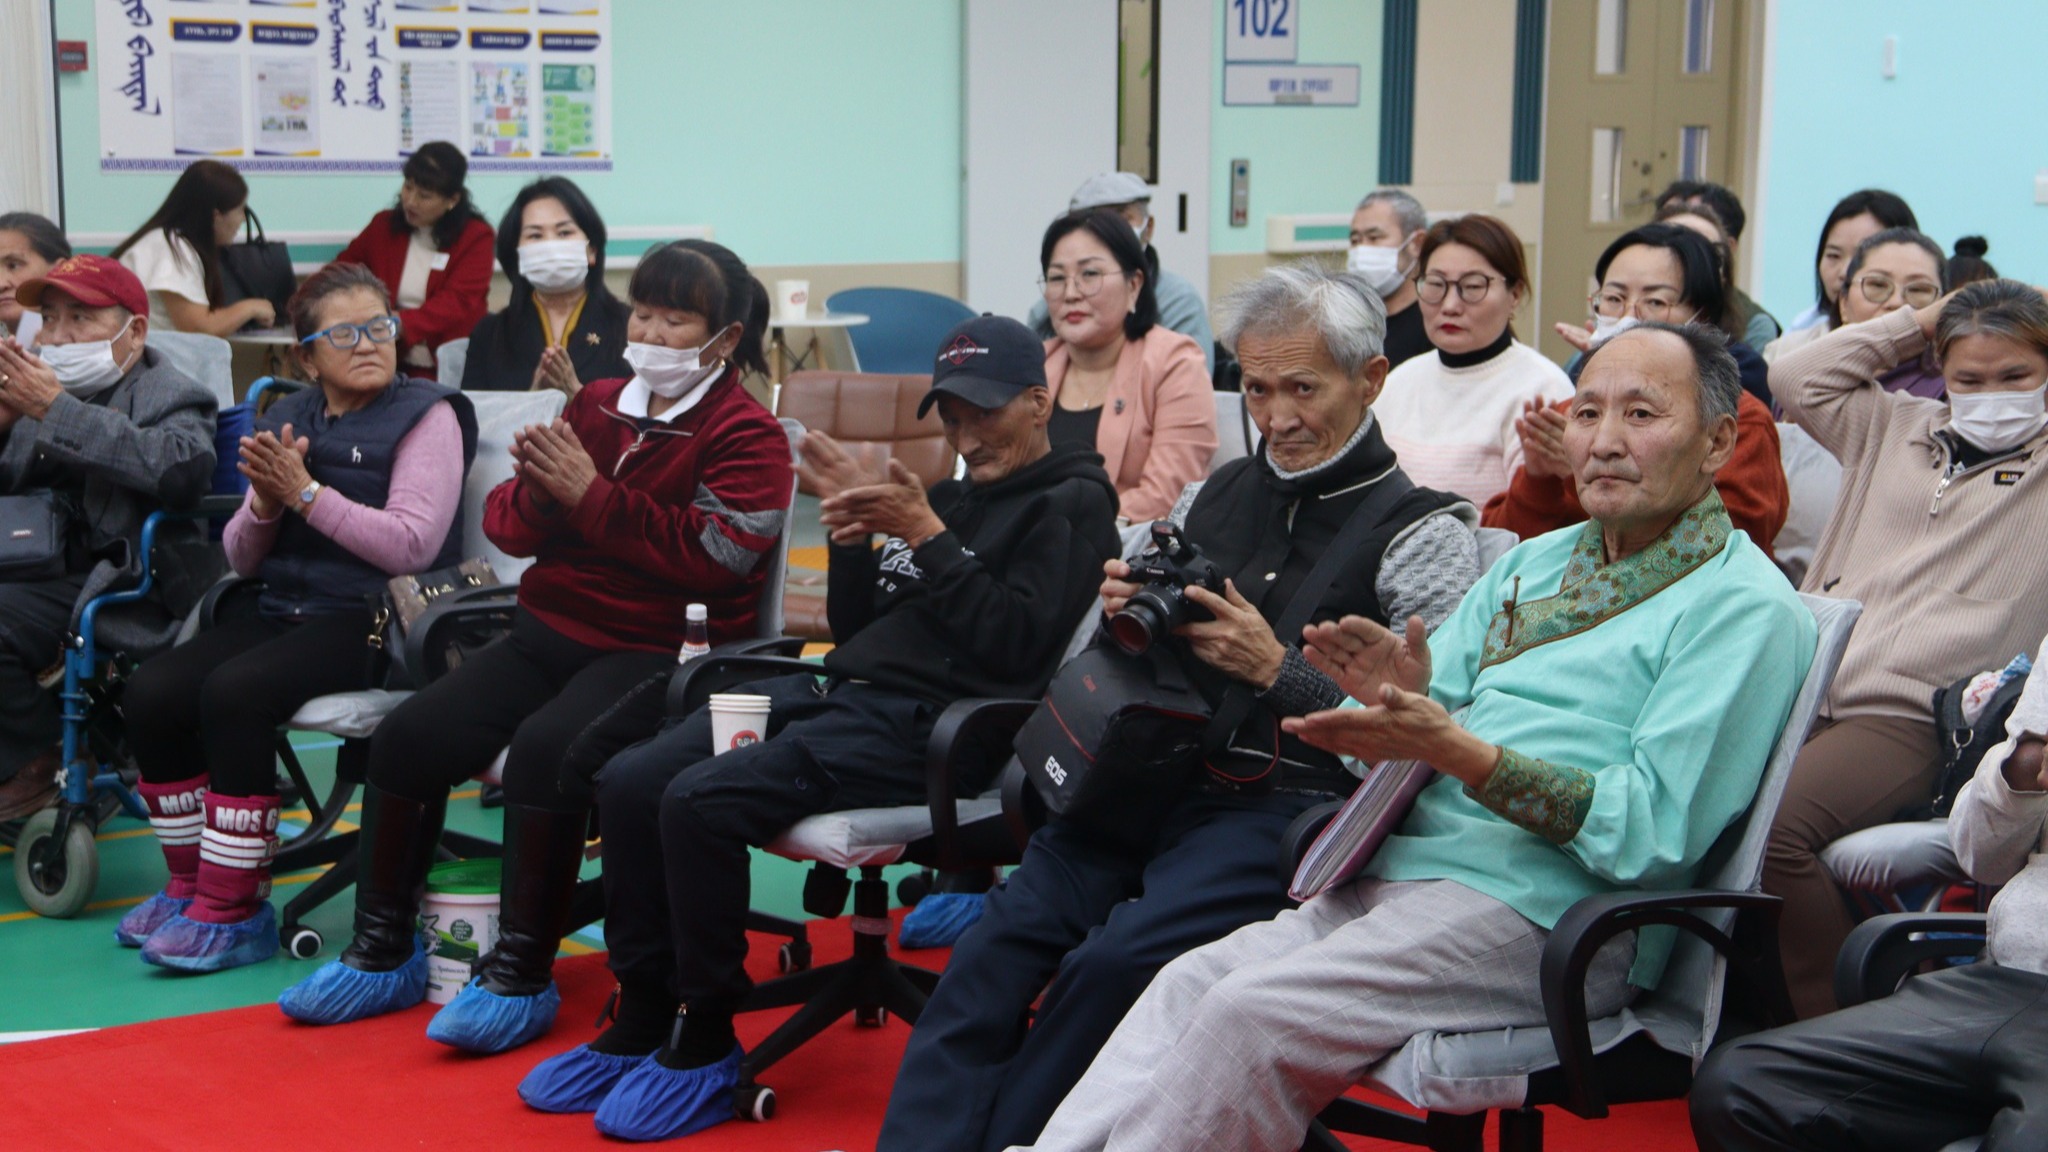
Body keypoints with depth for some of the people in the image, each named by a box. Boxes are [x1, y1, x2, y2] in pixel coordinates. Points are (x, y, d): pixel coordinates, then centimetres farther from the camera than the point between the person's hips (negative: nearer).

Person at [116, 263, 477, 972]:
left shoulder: (426, 415, -3)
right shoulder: (287, 421, 15)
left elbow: (412, 544, -17)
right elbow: (242, 560, 14)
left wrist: (307, 492, -17)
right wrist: (266, 500, -7)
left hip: (375, 619, -7)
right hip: (285, 613, 7)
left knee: (235, 692, -29)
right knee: (151, 691, -14)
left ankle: (233, 908, -19)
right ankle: (190, 881, 3)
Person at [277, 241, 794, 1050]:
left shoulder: (746, 437, -5)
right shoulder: (597, 406, 15)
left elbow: (712, 558, -20)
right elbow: (510, 526, 14)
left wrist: (591, 495, -17)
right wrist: (537, 491, -11)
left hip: (660, 651, -7)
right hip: (552, 631, 7)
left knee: (546, 749, -32)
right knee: (408, 737, -7)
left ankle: (521, 976, -18)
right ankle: (383, 953, 9)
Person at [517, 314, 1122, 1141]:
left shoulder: (1072, 502, 2)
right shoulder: (951, 495, 24)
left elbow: (1015, 643, -12)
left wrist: (927, 537, -12)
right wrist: (853, 536, 5)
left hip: (919, 724, -8)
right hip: (836, 690, 9)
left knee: (701, 801, -26)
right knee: (630, 783, -8)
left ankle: (707, 1048, -12)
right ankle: (643, 1023, 2)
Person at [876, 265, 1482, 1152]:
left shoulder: (1423, 531, 1)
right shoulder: (1216, 495, 19)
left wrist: (1276, 669, -13)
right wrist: (1124, 615, 3)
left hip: (1285, 804, -5)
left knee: (1114, 961, -28)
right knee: (1000, 938, -20)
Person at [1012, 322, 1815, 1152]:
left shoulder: (1745, 608, -4)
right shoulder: (1532, 564, 19)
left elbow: (1656, 832, -15)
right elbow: (1406, 750, 16)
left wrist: (1457, 751, -23)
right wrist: (1397, 700, -9)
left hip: (1550, 909, -7)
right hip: (1406, 867, 8)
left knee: (1253, 1011, -23)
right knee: (1192, 982, -11)